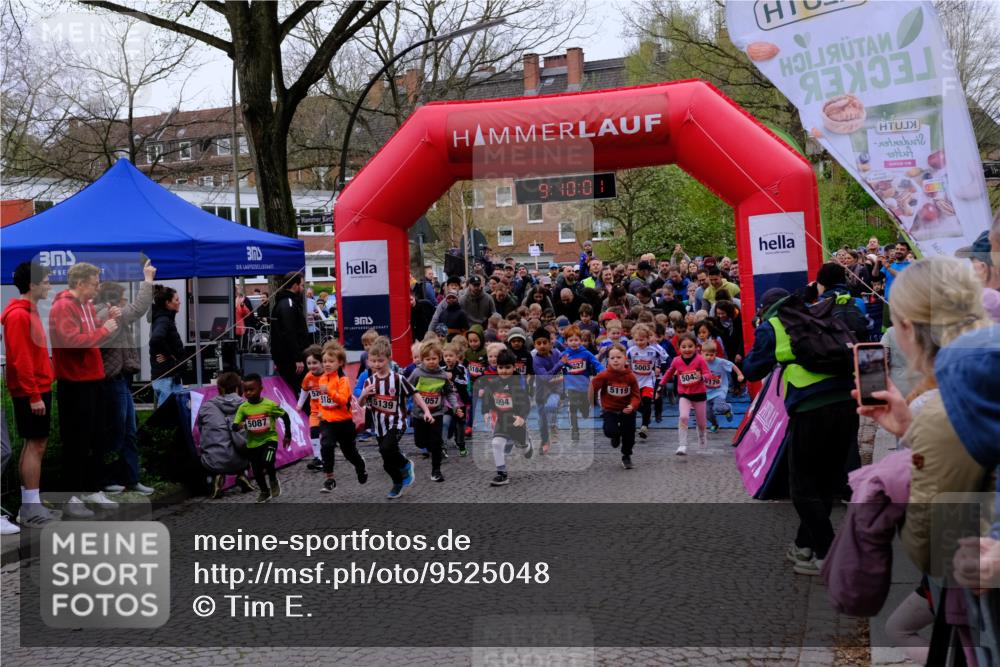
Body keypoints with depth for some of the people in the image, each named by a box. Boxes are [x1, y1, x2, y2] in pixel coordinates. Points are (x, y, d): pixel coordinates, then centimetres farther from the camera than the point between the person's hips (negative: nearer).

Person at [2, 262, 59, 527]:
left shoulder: (29, 312, 14)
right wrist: (33, 395, -21)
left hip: (38, 389, 10)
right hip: (32, 392, -10)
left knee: (33, 445, 11)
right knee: (35, 445, -7)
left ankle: (30, 505, 17)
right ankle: (31, 509, -3)